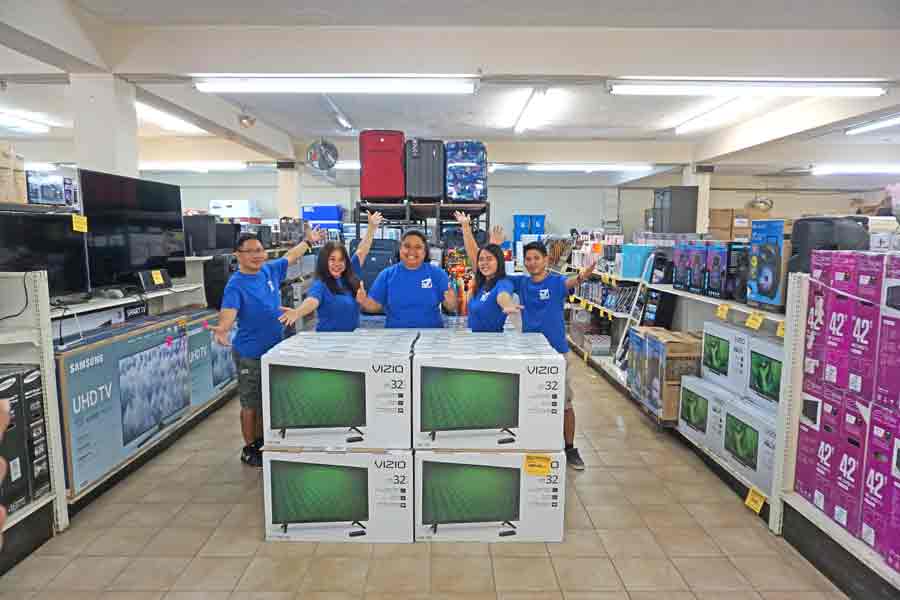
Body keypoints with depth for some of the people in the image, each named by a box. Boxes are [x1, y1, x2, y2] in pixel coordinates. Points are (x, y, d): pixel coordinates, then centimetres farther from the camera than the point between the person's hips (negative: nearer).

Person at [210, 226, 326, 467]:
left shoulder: (270, 271, 1)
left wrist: (308, 241, 29)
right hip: (250, 354, -7)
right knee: (251, 404, 7)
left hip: (275, 350, 7)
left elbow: (289, 257, 19)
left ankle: (261, 442, 34)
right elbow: (228, 311, -33)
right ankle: (249, 449, 22)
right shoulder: (235, 285, -18)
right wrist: (222, 329, -54)